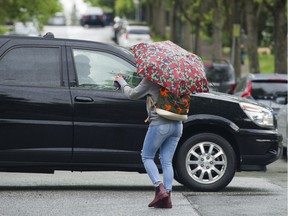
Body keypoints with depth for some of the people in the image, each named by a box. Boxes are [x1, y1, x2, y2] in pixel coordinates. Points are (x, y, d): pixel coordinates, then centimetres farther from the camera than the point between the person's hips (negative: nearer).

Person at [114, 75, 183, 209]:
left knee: (147, 157, 9)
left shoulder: (150, 81, -7)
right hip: (177, 125, 6)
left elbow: (132, 94, 0)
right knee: (167, 161, 8)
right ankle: (167, 198, 0)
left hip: (159, 124, -6)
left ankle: (160, 188, -11)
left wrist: (121, 81, 17)